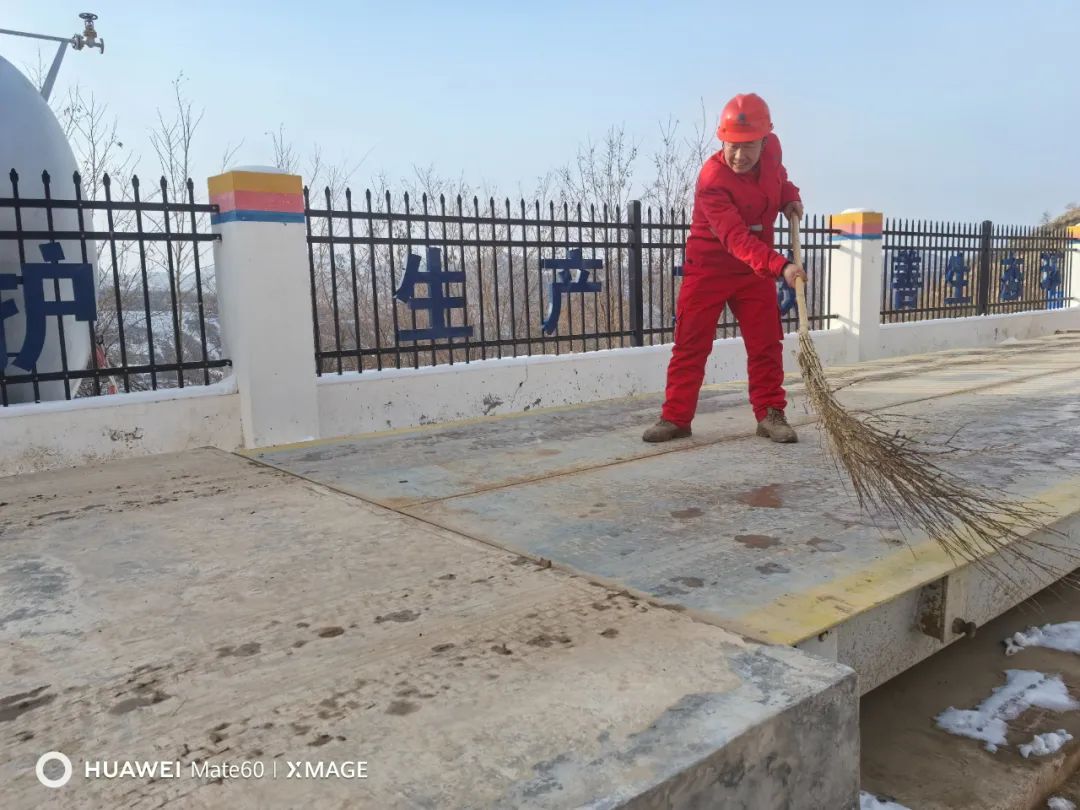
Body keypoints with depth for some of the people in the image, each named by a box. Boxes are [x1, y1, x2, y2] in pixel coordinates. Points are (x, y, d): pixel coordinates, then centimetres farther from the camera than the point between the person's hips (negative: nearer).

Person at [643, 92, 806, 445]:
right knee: (690, 344, -1)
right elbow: (736, 237, -38)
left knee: (766, 343, 4)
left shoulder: (772, 149, -7)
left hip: (756, 270, 5)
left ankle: (770, 414, 16)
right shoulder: (712, 180, -27)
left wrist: (790, 196, 0)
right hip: (709, 267, -5)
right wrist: (780, 266, -49)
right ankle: (676, 418, 8)